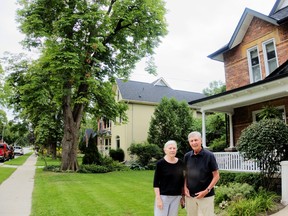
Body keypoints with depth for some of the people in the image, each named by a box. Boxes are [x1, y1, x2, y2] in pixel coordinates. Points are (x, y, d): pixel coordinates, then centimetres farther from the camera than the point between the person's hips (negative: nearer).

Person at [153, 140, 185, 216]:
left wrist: (183, 196, 11)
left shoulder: (180, 163, 3)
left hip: (176, 197, 4)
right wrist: (158, 198, -13)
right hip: (163, 196, -4)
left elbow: (182, 181, 12)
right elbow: (156, 183, -8)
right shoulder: (160, 163, -9)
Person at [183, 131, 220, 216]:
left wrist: (207, 191, -14)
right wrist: (185, 187, -2)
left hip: (206, 196, -4)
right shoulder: (187, 156, 1)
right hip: (190, 195, 4)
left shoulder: (209, 156, -9)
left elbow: (216, 176, -7)